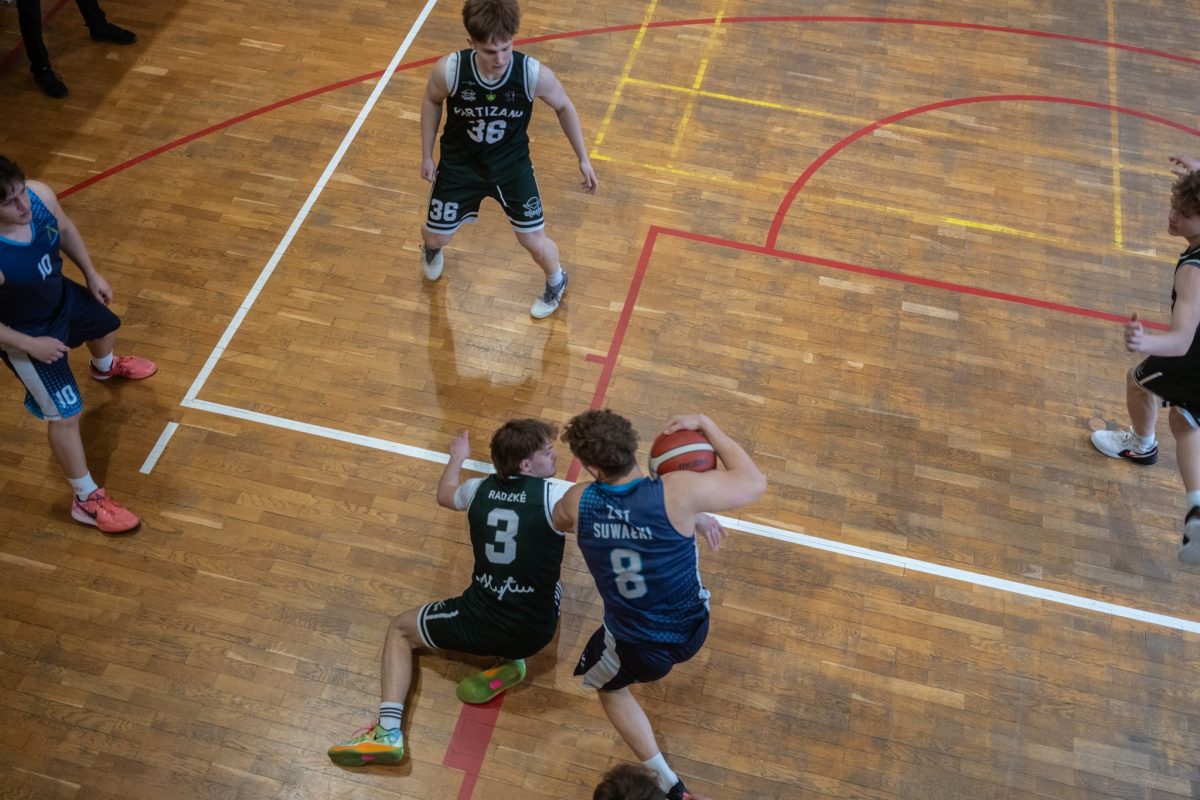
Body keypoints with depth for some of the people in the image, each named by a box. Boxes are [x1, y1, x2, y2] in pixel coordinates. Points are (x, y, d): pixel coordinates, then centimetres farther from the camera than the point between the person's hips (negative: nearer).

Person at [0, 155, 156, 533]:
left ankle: (105, 367, 77)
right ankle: (86, 500, 21)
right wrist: (31, 345, -23)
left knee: (105, 326, 37)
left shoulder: (40, 195, -27)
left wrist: (91, 274, 4)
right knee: (65, 416, 1)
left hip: (62, 297, 8)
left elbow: (65, 229, -1)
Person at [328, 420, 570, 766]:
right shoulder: (553, 495, -14)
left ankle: (388, 731, 5)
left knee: (400, 629, 24)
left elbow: (444, 495, 26)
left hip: (479, 623, 0)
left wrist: (457, 457, 45)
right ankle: (511, 660, 15)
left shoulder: (480, 489, 2)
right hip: (534, 632, 0)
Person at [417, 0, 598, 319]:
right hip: (460, 162, 1)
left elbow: (564, 107, -8)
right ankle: (431, 250, 56)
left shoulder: (534, 74, -30)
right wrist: (427, 155, 2)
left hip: (512, 163, -1)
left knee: (534, 241, 4)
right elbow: (431, 102, -5)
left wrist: (583, 159, -2)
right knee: (436, 235, 14)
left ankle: (556, 282, 41)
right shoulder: (449, 70, -30)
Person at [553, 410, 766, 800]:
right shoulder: (678, 491, -28)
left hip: (637, 649, -1)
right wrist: (706, 425, -5)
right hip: (692, 631, 1)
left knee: (609, 689, 34)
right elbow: (754, 482, -14)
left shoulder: (578, 501, -19)